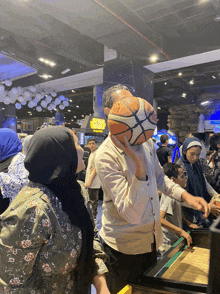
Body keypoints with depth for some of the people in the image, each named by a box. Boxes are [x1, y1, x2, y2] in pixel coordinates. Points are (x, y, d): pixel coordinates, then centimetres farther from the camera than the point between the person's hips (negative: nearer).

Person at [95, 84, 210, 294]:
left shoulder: (146, 141, -2)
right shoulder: (105, 156, -26)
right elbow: (132, 214, -31)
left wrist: (185, 195, -2)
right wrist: (139, 165, -43)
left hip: (152, 239, 6)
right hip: (124, 248, -6)